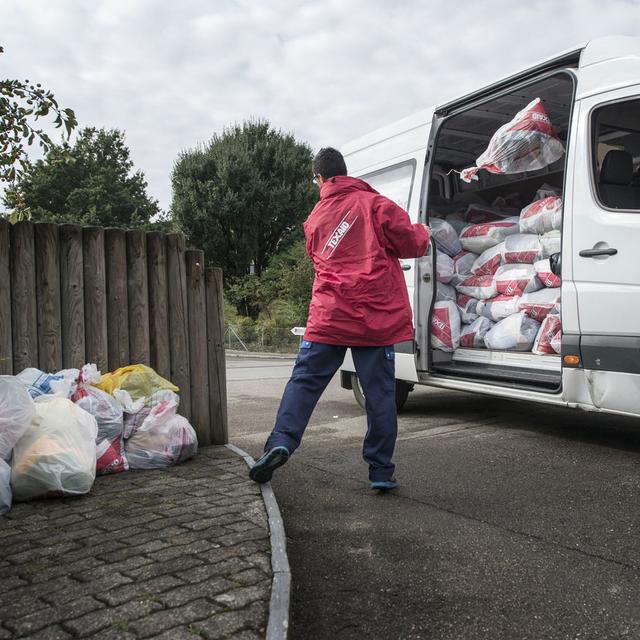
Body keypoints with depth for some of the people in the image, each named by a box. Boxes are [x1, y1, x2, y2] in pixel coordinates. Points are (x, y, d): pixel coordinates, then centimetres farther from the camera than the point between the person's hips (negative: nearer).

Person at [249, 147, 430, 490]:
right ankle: (381, 471, 9)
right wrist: (424, 232, 20)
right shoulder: (373, 203, 0)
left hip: (329, 317, 2)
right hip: (377, 319, -1)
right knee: (380, 392, 5)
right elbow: (409, 243, -2)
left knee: (304, 381, 9)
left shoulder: (315, 219, 14)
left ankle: (281, 442, -7)